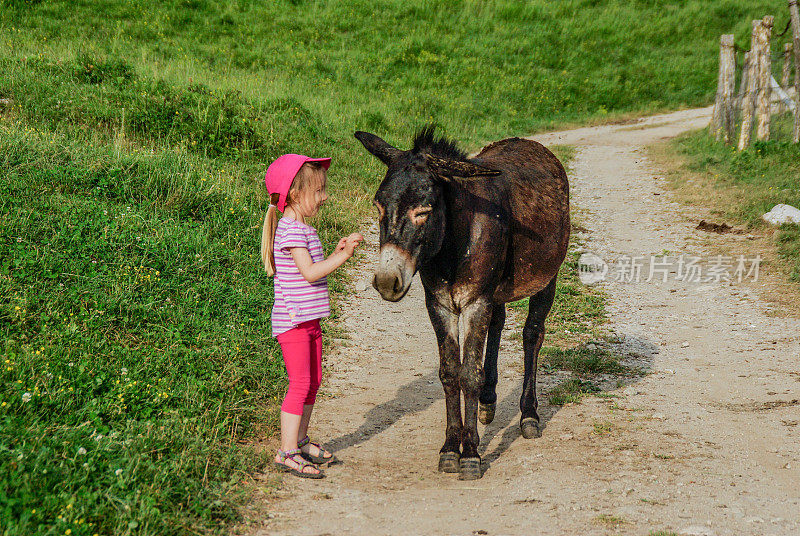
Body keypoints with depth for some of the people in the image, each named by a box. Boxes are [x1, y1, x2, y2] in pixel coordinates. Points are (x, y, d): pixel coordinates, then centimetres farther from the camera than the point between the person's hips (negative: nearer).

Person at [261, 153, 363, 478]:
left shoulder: (304, 229, 15)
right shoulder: (290, 229, -17)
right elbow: (309, 272, -24)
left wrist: (337, 252, 4)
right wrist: (342, 256, -20)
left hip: (310, 319, 10)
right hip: (292, 320, -10)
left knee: (313, 382, 15)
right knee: (300, 385, -9)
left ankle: (301, 442, 27)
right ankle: (286, 453, -4)